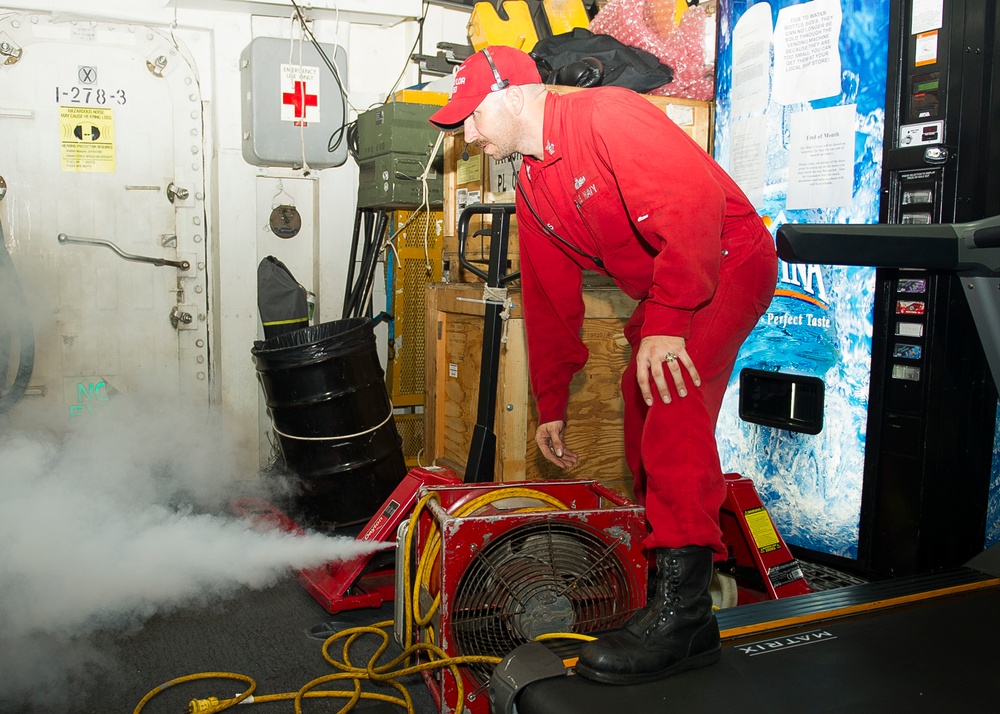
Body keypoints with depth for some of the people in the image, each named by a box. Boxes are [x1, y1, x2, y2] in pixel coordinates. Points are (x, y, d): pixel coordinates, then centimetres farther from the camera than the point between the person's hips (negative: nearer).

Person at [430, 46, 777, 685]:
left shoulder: (607, 115, -19)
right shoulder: (534, 190, 8)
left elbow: (694, 200, -32)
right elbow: (548, 304, 13)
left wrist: (665, 322, -36)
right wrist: (552, 404, 14)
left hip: (731, 261, -9)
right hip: (663, 294, 9)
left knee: (671, 399, -27)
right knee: (643, 408, 6)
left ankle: (685, 613, -25)